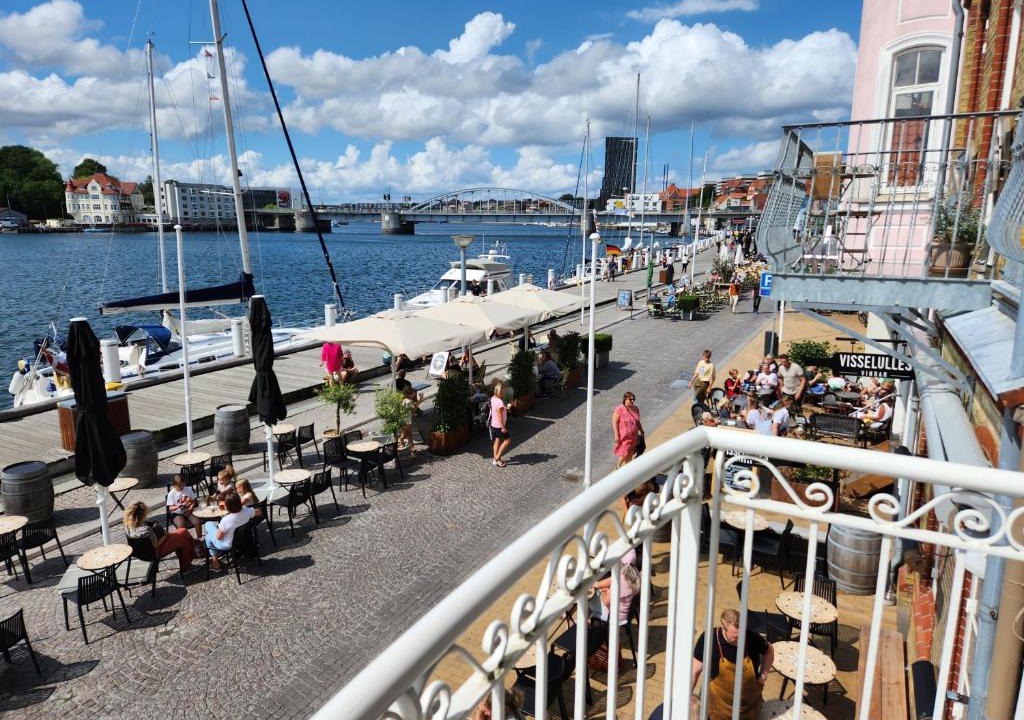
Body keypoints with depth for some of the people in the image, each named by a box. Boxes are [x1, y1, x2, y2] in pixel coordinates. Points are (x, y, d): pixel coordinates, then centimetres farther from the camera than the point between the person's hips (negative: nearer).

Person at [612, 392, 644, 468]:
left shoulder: (636, 409, 3)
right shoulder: (619, 410, -17)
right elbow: (615, 423, -15)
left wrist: (641, 432, 19)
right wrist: (616, 435, -19)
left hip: (633, 436, 6)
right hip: (623, 437, -6)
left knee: (630, 453, 14)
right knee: (624, 454, -2)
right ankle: (618, 466, 20)